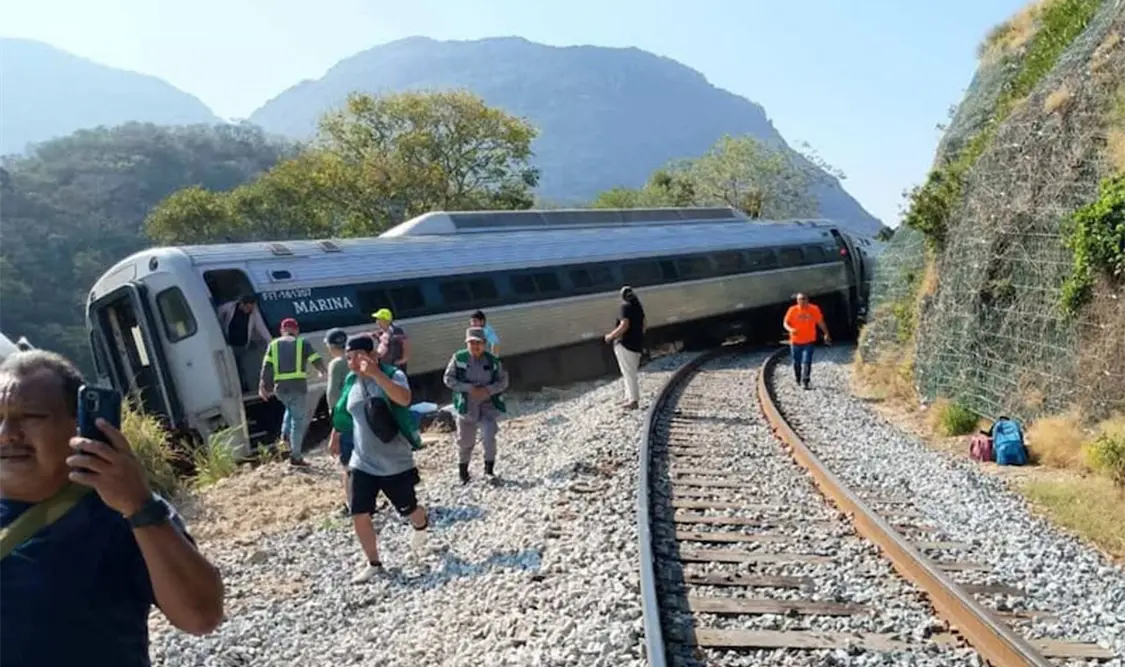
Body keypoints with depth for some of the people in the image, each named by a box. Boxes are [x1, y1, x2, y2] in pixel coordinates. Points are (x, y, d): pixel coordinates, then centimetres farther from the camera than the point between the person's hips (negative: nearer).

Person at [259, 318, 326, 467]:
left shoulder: (274, 344, 14)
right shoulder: (302, 343, 6)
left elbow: (266, 367, 5)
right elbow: (317, 360, 5)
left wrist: (263, 386, 4)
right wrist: (323, 371, 26)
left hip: (280, 387, 4)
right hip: (298, 386, -4)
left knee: (291, 410, 33)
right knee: (298, 420, 2)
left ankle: (285, 436, 15)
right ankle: (296, 456, 1)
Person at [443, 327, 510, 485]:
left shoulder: (493, 360, -6)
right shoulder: (458, 358, -10)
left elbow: (503, 381, -2)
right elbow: (448, 379, -10)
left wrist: (487, 390, -19)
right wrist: (468, 388, -20)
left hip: (487, 405, 0)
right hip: (466, 406, 0)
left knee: (489, 437, -14)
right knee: (465, 441, 12)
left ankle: (489, 469, 8)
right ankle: (463, 471, 35)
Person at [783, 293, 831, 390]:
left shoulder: (814, 309, -3)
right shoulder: (792, 310, -5)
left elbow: (820, 322, 8)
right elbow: (785, 323, -4)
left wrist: (826, 334, 7)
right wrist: (791, 329, -24)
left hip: (809, 341, -1)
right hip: (795, 341, 1)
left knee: (807, 362, -12)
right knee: (796, 362, 12)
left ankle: (805, 382, -9)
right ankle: (798, 380, 33)